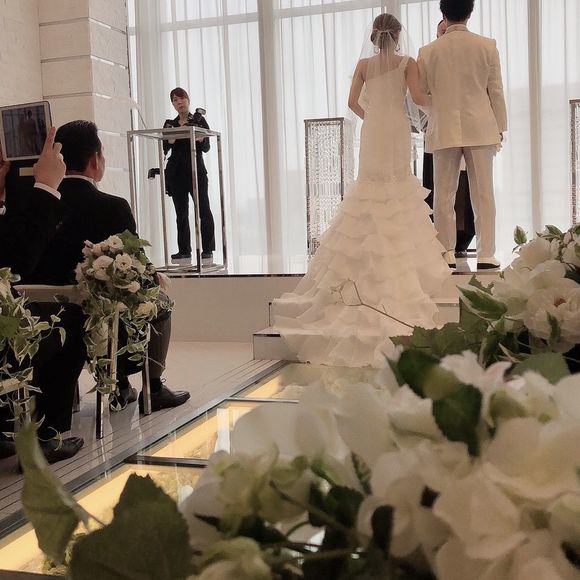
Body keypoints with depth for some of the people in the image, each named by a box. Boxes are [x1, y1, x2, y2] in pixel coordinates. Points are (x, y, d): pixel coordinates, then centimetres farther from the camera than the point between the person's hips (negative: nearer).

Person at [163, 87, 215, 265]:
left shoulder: (200, 121, 3)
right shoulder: (169, 124, 11)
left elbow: (206, 148, -3)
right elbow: (163, 149, 4)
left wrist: (200, 139, -23)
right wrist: (171, 139, -14)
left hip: (196, 170, -3)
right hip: (176, 172, 3)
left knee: (204, 210, -8)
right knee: (181, 212, 5)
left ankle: (208, 251, -6)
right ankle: (184, 250, 10)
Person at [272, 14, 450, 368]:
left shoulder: (364, 65, 8)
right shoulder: (407, 62, 0)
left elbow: (353, 102, 3)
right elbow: (419, 96, -10)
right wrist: (434, 101, 11)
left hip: (372, 132, 3)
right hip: (397, 131, -3)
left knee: (372, 185, 8)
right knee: (399, 186, 1)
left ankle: (372, 265, 6)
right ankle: (401, 262, -3)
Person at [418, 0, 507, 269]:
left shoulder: (429, 51, -1)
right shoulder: (487, 46, -1)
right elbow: (496, 90, 2)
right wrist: (500, 127, 10)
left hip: (444, 130, 0)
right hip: (480, 128, 0)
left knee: (444, 196, 5)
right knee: (483, 194, 3)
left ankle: (447, 254, 5)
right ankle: (486, 254, 3)